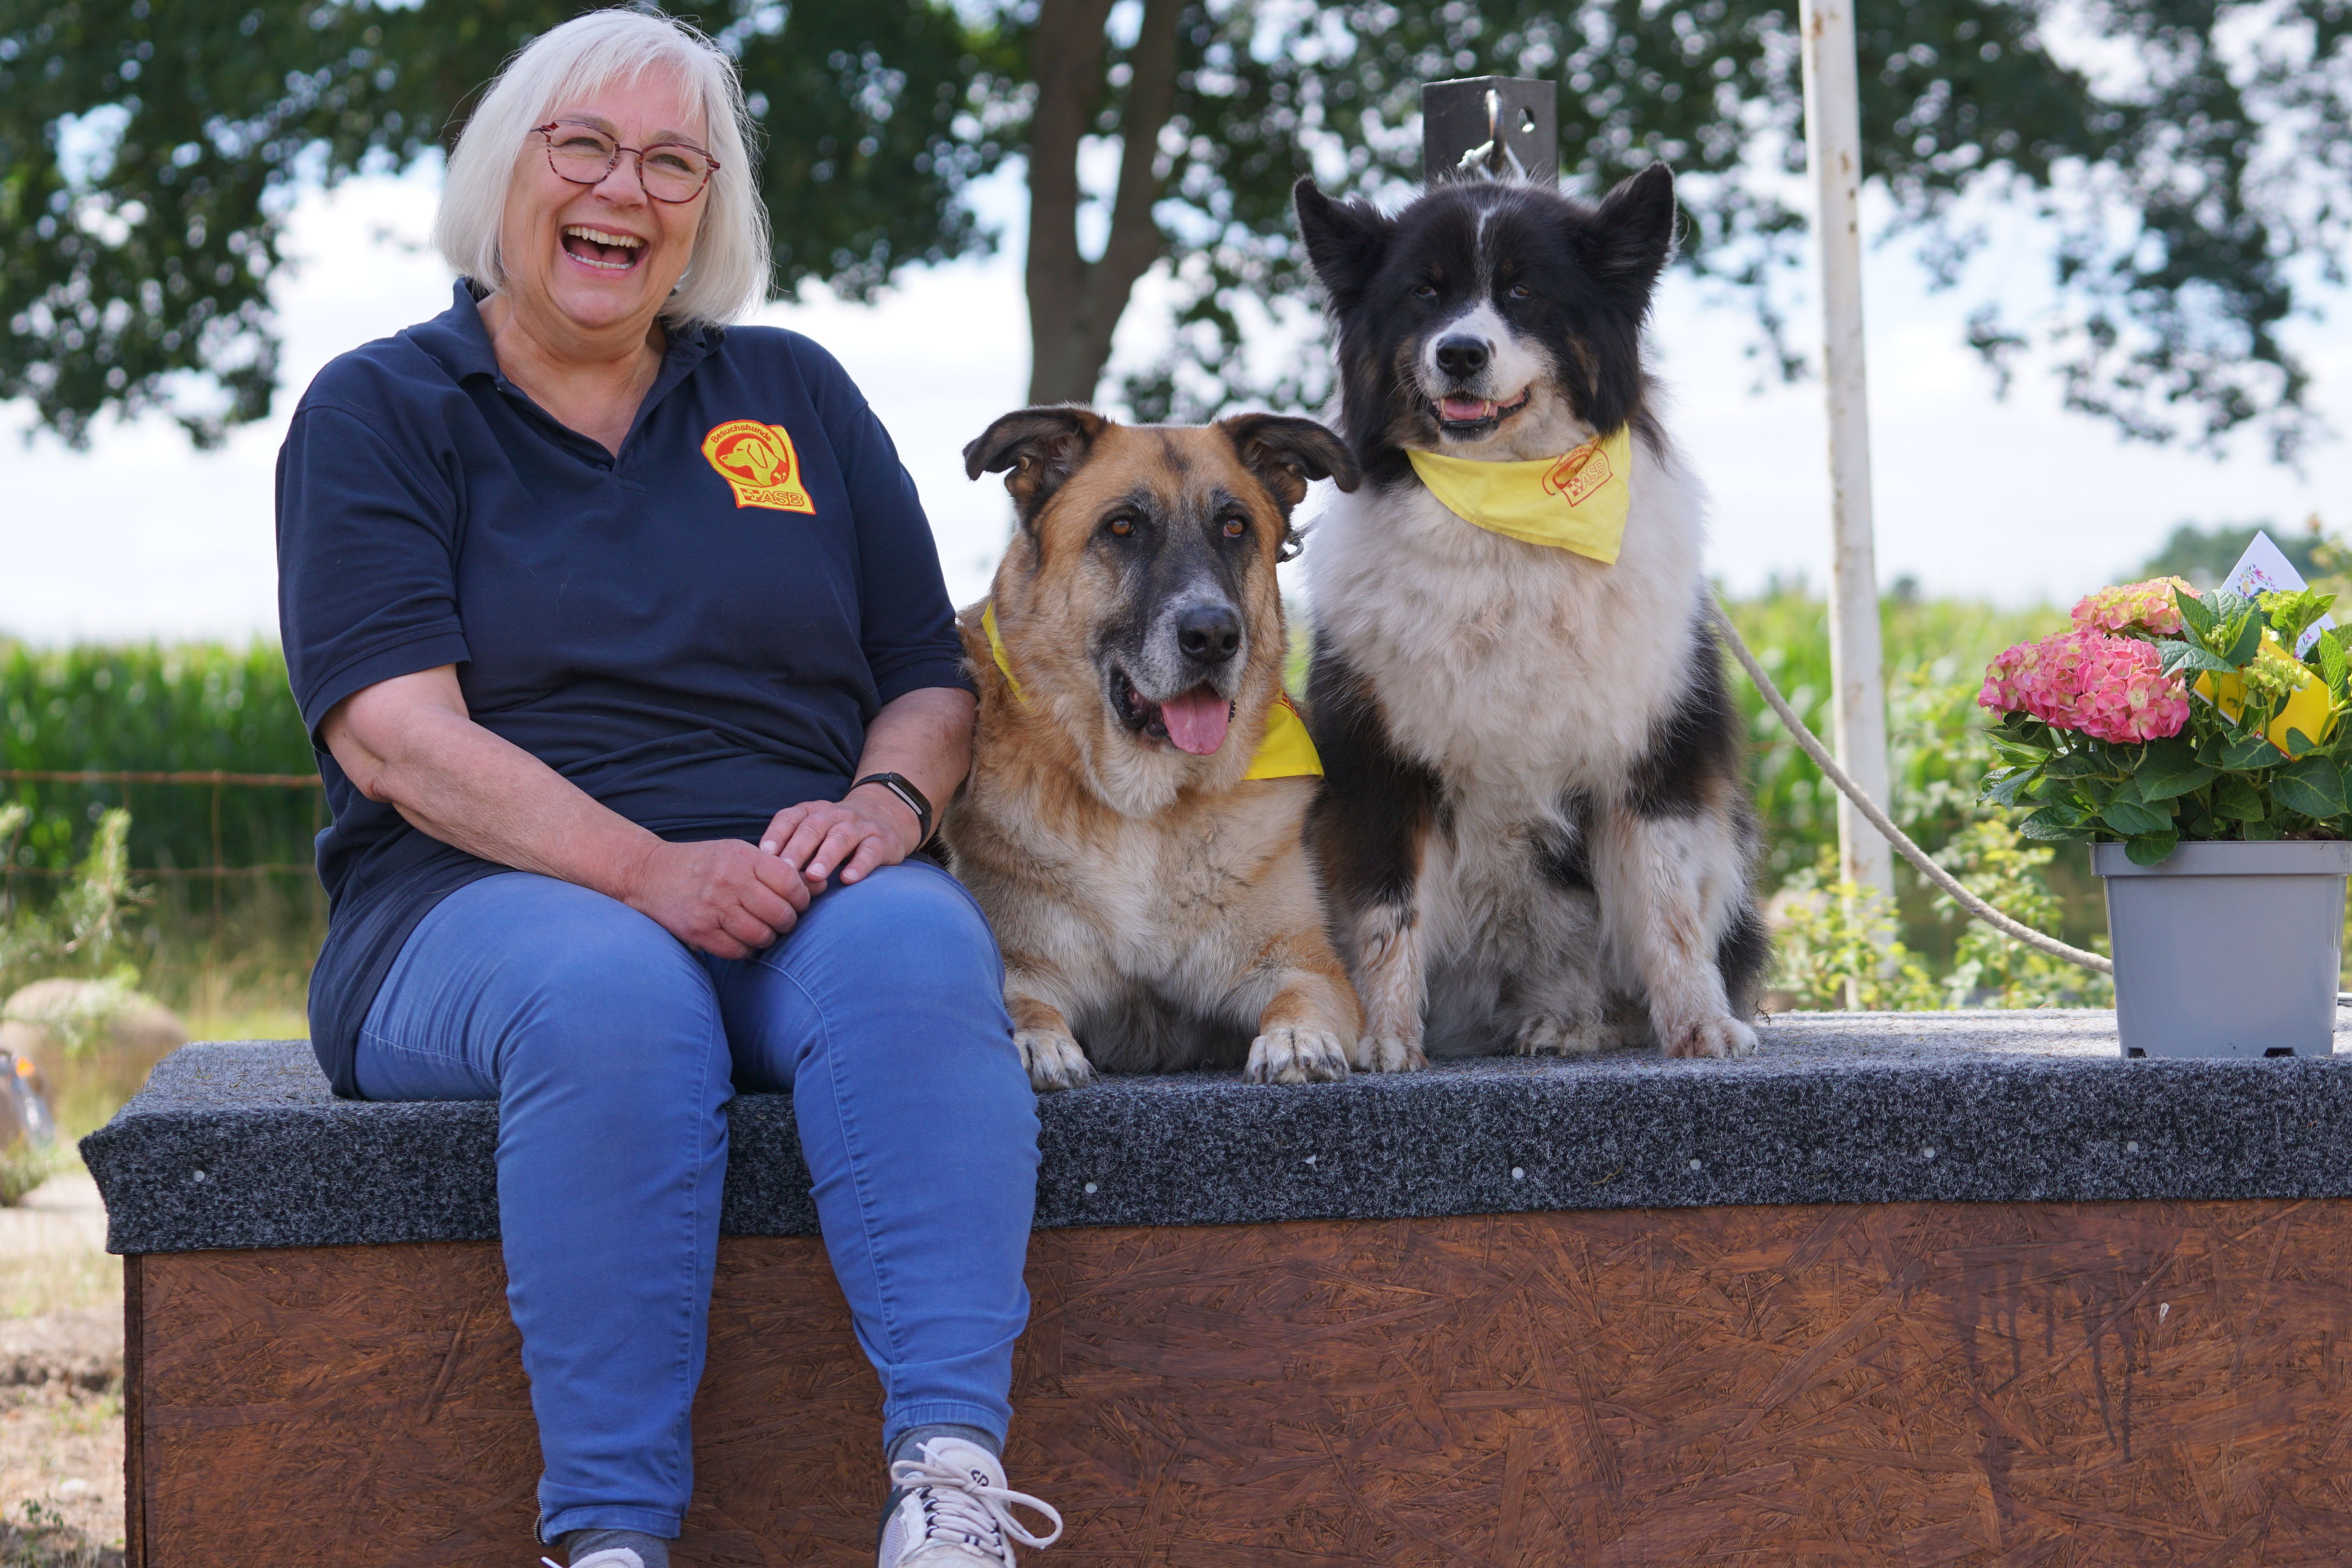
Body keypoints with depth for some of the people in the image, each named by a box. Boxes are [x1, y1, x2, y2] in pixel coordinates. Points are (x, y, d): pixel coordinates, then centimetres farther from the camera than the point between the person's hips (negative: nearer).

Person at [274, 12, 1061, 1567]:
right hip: (482, 899, -2)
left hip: (799, 888, 2)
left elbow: (935, 679, 17)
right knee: (613, 994, -38)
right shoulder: (381, 412, 9)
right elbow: (394, 734, -6)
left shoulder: (793, 394, 20)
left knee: (915, 950, -33)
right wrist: (650, 873, -19)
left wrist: (884, 804, -8)